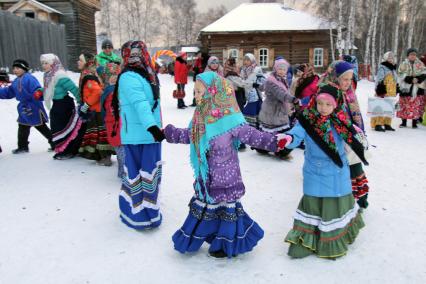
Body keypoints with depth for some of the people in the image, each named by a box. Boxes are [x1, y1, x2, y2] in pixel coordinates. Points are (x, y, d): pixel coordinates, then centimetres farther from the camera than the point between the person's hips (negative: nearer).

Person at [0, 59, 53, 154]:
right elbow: (9, 92, 20)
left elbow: (37, 90, -29)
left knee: (41, 127, -1)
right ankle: (22, 146, 29)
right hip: (24, 108, 9)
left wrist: (38, 94, -50)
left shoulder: (29, 78, -18)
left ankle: (55, 142, 11)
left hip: (34, 107, -9)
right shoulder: (16, 81, 12)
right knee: (22, 127, 16)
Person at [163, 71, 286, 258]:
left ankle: (229, 244, 28)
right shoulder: (201, 118, 1)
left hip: (225, 177, -6)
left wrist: (276, 142, -27)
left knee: (226, 207, 9)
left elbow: (252, 136, -18)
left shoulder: (229, 118, -21)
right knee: (203, 204, 19)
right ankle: (192, 239, 37)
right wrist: (166, 132, 25)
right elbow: (188, 136, 18)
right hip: (206, 176, 7)